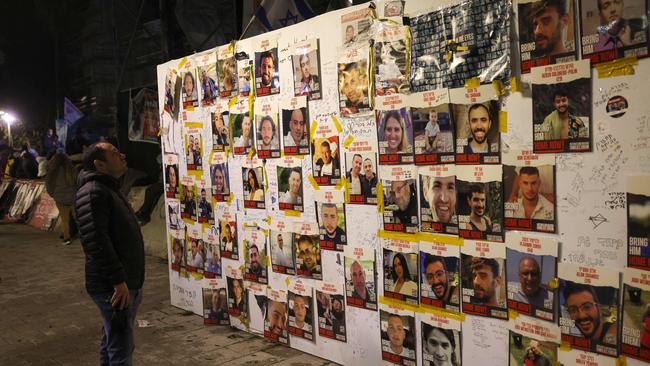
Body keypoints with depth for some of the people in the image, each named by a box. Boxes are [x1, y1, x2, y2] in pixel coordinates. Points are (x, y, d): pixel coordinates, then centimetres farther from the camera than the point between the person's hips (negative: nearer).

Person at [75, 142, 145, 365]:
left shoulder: (110, 189, 18)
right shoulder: (92, 192, -15)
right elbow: (96, 241, -24)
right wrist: (118, 280, -25)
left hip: (127, 284, 10)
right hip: (112, 287, -10)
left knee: (113, 345, 19)